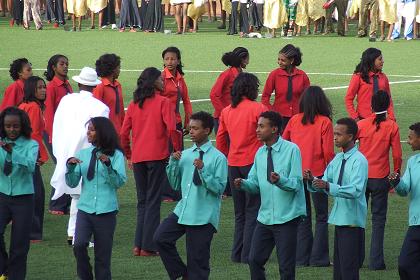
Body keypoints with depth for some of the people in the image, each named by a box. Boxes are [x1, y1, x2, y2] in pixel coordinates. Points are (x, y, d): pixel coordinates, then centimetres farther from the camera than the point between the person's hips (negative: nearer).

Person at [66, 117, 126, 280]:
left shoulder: (116, 155, -1)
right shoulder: (83, 154, 8)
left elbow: (120, 182, -11)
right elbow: (72, 183, 7)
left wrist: (108, 164, -24)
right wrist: (70, 167, -10)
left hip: (106, 210, -2)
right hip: (85, 208, 2)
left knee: (102, 255, 3)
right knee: (79, 245, -19)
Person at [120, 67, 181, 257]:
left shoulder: (134, 104, 7)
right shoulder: (163, 102, -6)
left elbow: (124, 133, 6)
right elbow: (171, 129, -15)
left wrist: (128, 155, 17)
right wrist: (177, 149, -3)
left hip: (137, 158, 4)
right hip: (157, 156, -4)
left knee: (142, 201, 15)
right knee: (153, 201, 0)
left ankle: (138, 245, 11)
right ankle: (148, 246, -2)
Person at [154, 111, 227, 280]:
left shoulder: (218, 158, -8)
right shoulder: (185, 155, 9)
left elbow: (219, 188, -12)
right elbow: (175, 185, 14)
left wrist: (203, 170, -22)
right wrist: (173, 163, 0)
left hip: (204, 215, -5)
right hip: (183, 210, 5)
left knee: (198, 261, -1)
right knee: (161, 237, -9)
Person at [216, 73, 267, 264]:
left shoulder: (226, 111, 5)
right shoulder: (258, 108, -10)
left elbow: (220, 141, 10)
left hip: (233, 164, 5)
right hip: (253, 162, -5)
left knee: (240, 212, 16)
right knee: (252, 211, 1)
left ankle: (237, 254, 17)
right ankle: (248, 254, -3)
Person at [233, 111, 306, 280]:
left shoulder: (291, 150, -11)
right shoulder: (260, 153, 8)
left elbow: (297, 184, -16)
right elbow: (256, 184, 10)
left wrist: (280, 180, -34)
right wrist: (243, 184, -11)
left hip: (286, 217, -6)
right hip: (265, 217, 6)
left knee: (286, 266, 0)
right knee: (255, 260, 8)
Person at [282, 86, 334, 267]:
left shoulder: (294, 121, 0)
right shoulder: (324, 122, -10)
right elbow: (328, 152, -12)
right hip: (317, 173, -3)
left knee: (303, 217, 14)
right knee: (321, 217, 9)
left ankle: (302, 258, 12)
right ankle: (318, 258, 5)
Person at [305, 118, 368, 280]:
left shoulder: (359, 160, -13)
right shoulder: (337, 159, 12)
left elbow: (356, 190, -25)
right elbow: (325, 183, 11)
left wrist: (328, 186, -34)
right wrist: (312, 180, -10)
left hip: (352, 220, -8)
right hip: (339, 218, 8)